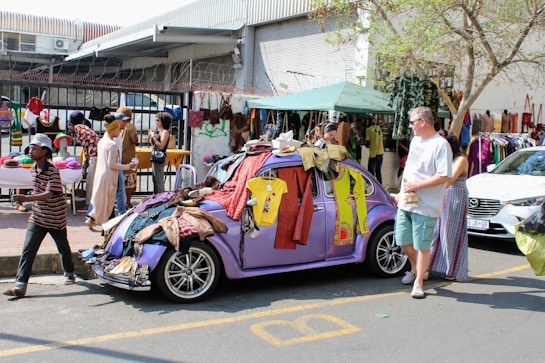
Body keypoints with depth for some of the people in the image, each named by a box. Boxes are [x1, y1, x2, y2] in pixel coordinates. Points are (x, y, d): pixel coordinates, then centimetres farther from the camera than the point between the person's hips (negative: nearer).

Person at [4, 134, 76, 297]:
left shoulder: (53, 171, -18)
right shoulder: (33, 169, 5)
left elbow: (49, 194, -30)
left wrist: (27, 198, -43)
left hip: (55, 218, -5)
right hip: (37, 218, 5)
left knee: (63, 248, 14)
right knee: (28, 250, -6)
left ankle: (69, 273, 38)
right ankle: (20, 285, -8)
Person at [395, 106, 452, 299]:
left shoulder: (441, 145, -13)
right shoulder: (415, 141, 14)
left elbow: (444, 176, -19)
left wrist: (416, 185, -19)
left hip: (425, 206, -8)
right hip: (405, 203, 8)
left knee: (422, 246, 1)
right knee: (403, 241, 13)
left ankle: (418, 283, 14)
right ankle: (415, 269, 39)